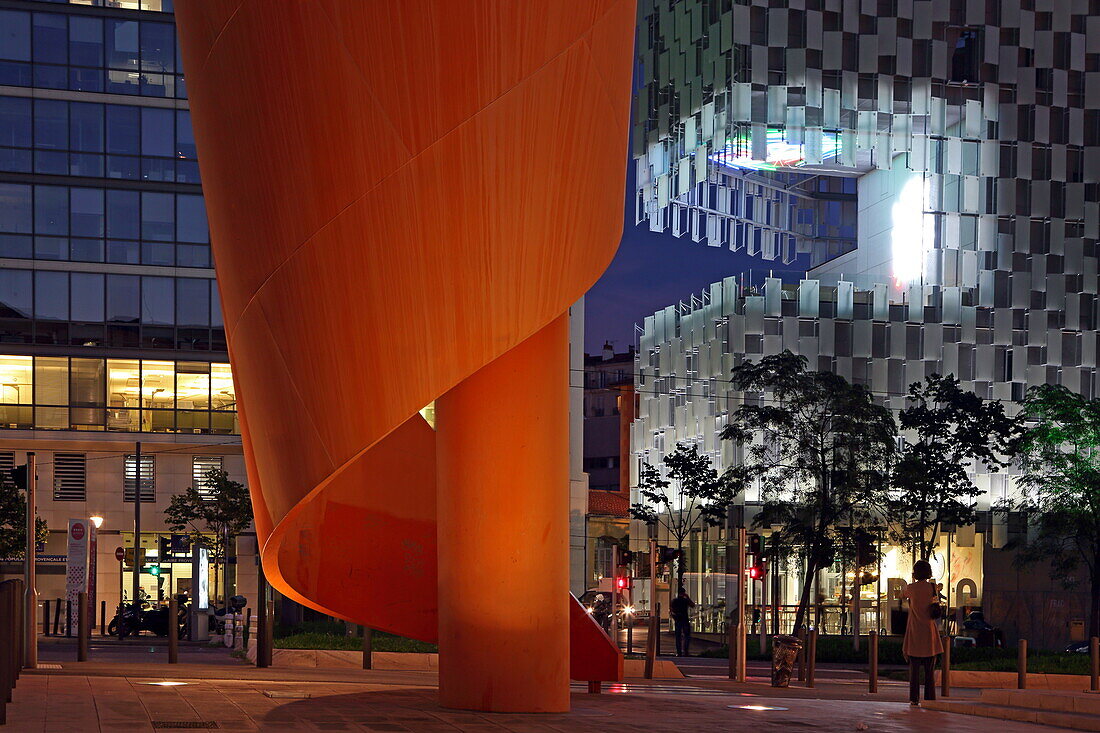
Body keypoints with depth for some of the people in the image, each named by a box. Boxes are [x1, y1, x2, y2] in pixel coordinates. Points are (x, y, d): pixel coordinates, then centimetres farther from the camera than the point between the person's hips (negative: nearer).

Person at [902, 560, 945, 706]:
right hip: (929, 632, 1)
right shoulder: (933, 587, -2)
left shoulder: (911, 588, -6)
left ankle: (914, 699, -1)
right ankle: (930, 698, 4)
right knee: (929, 669, 6)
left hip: (914, 632, -1)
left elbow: (903, 595, 14)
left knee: (914, 668, 2)